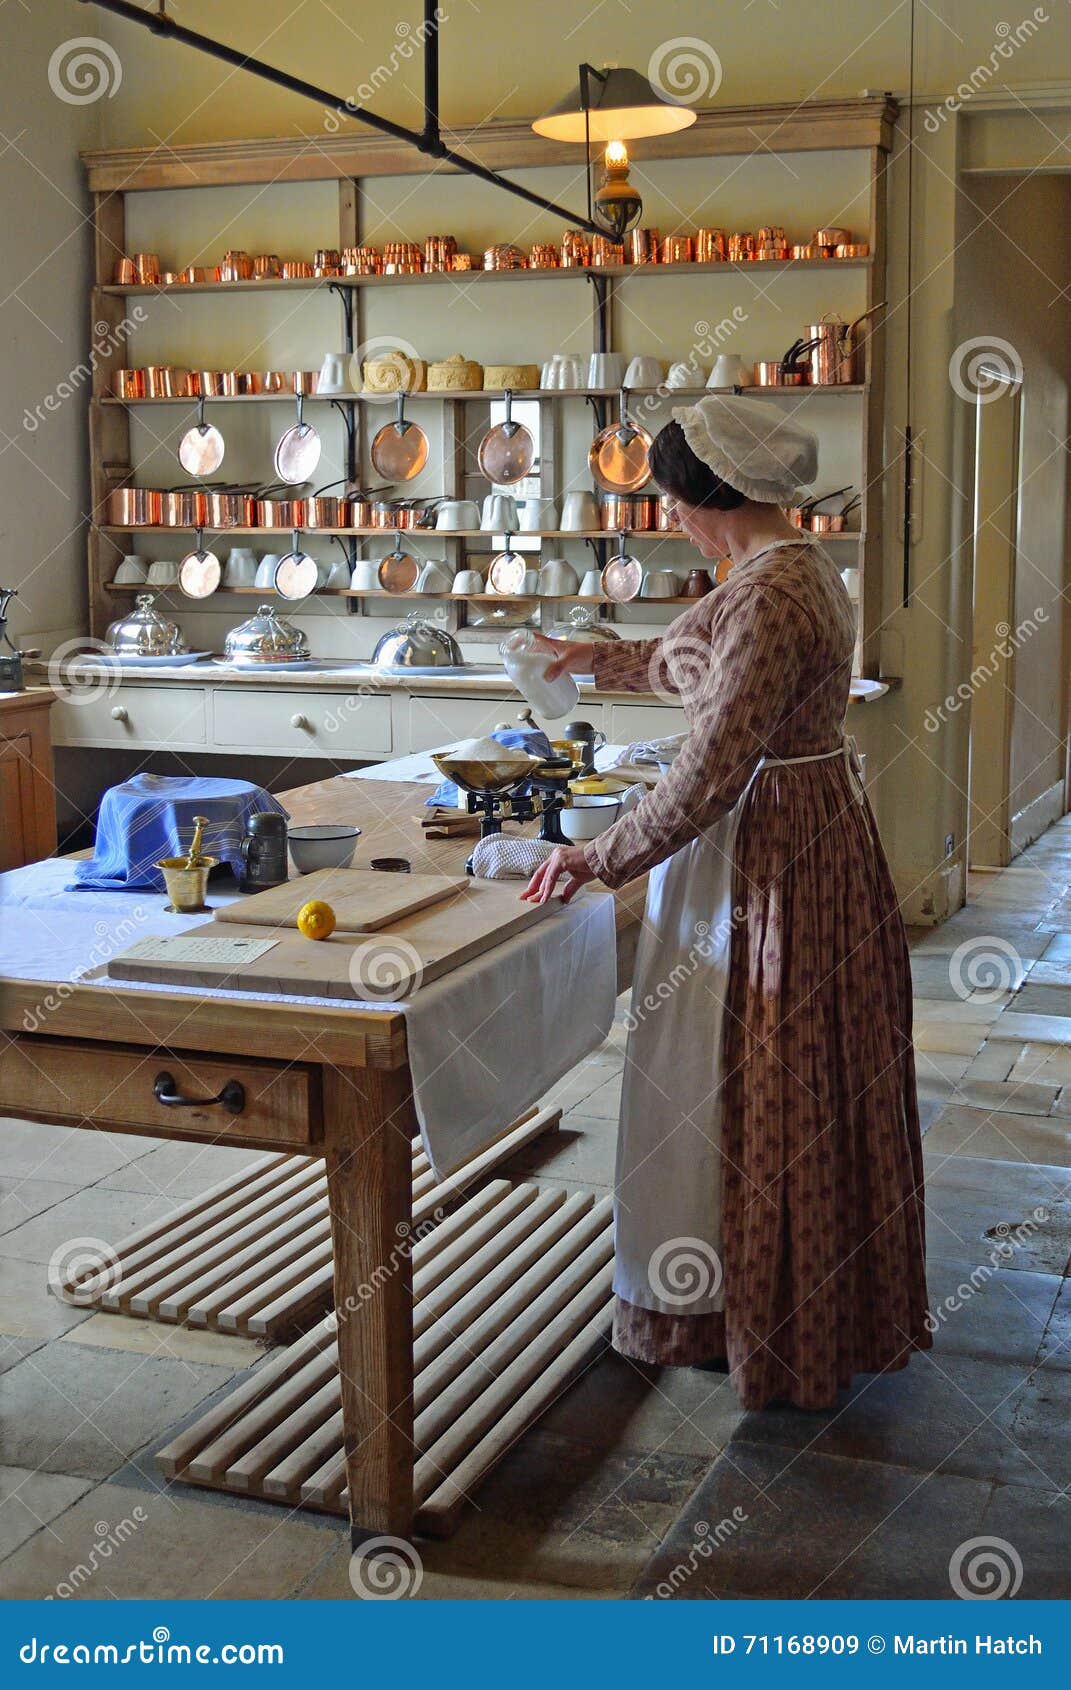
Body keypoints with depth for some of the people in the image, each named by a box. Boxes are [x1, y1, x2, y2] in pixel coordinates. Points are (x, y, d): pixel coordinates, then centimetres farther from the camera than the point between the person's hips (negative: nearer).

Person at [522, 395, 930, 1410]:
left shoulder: (765, 594, -24)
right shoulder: (803, 568, 9)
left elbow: (711, 775, -26)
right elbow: (715, 674, 27)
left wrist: (599, 858, -15)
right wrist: (609, 662, 34)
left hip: (766, 858, -10)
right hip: (820, 837, 10)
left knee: (746, 1088, 4)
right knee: (804, 1093, 20)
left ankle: (769, 1333, 21)